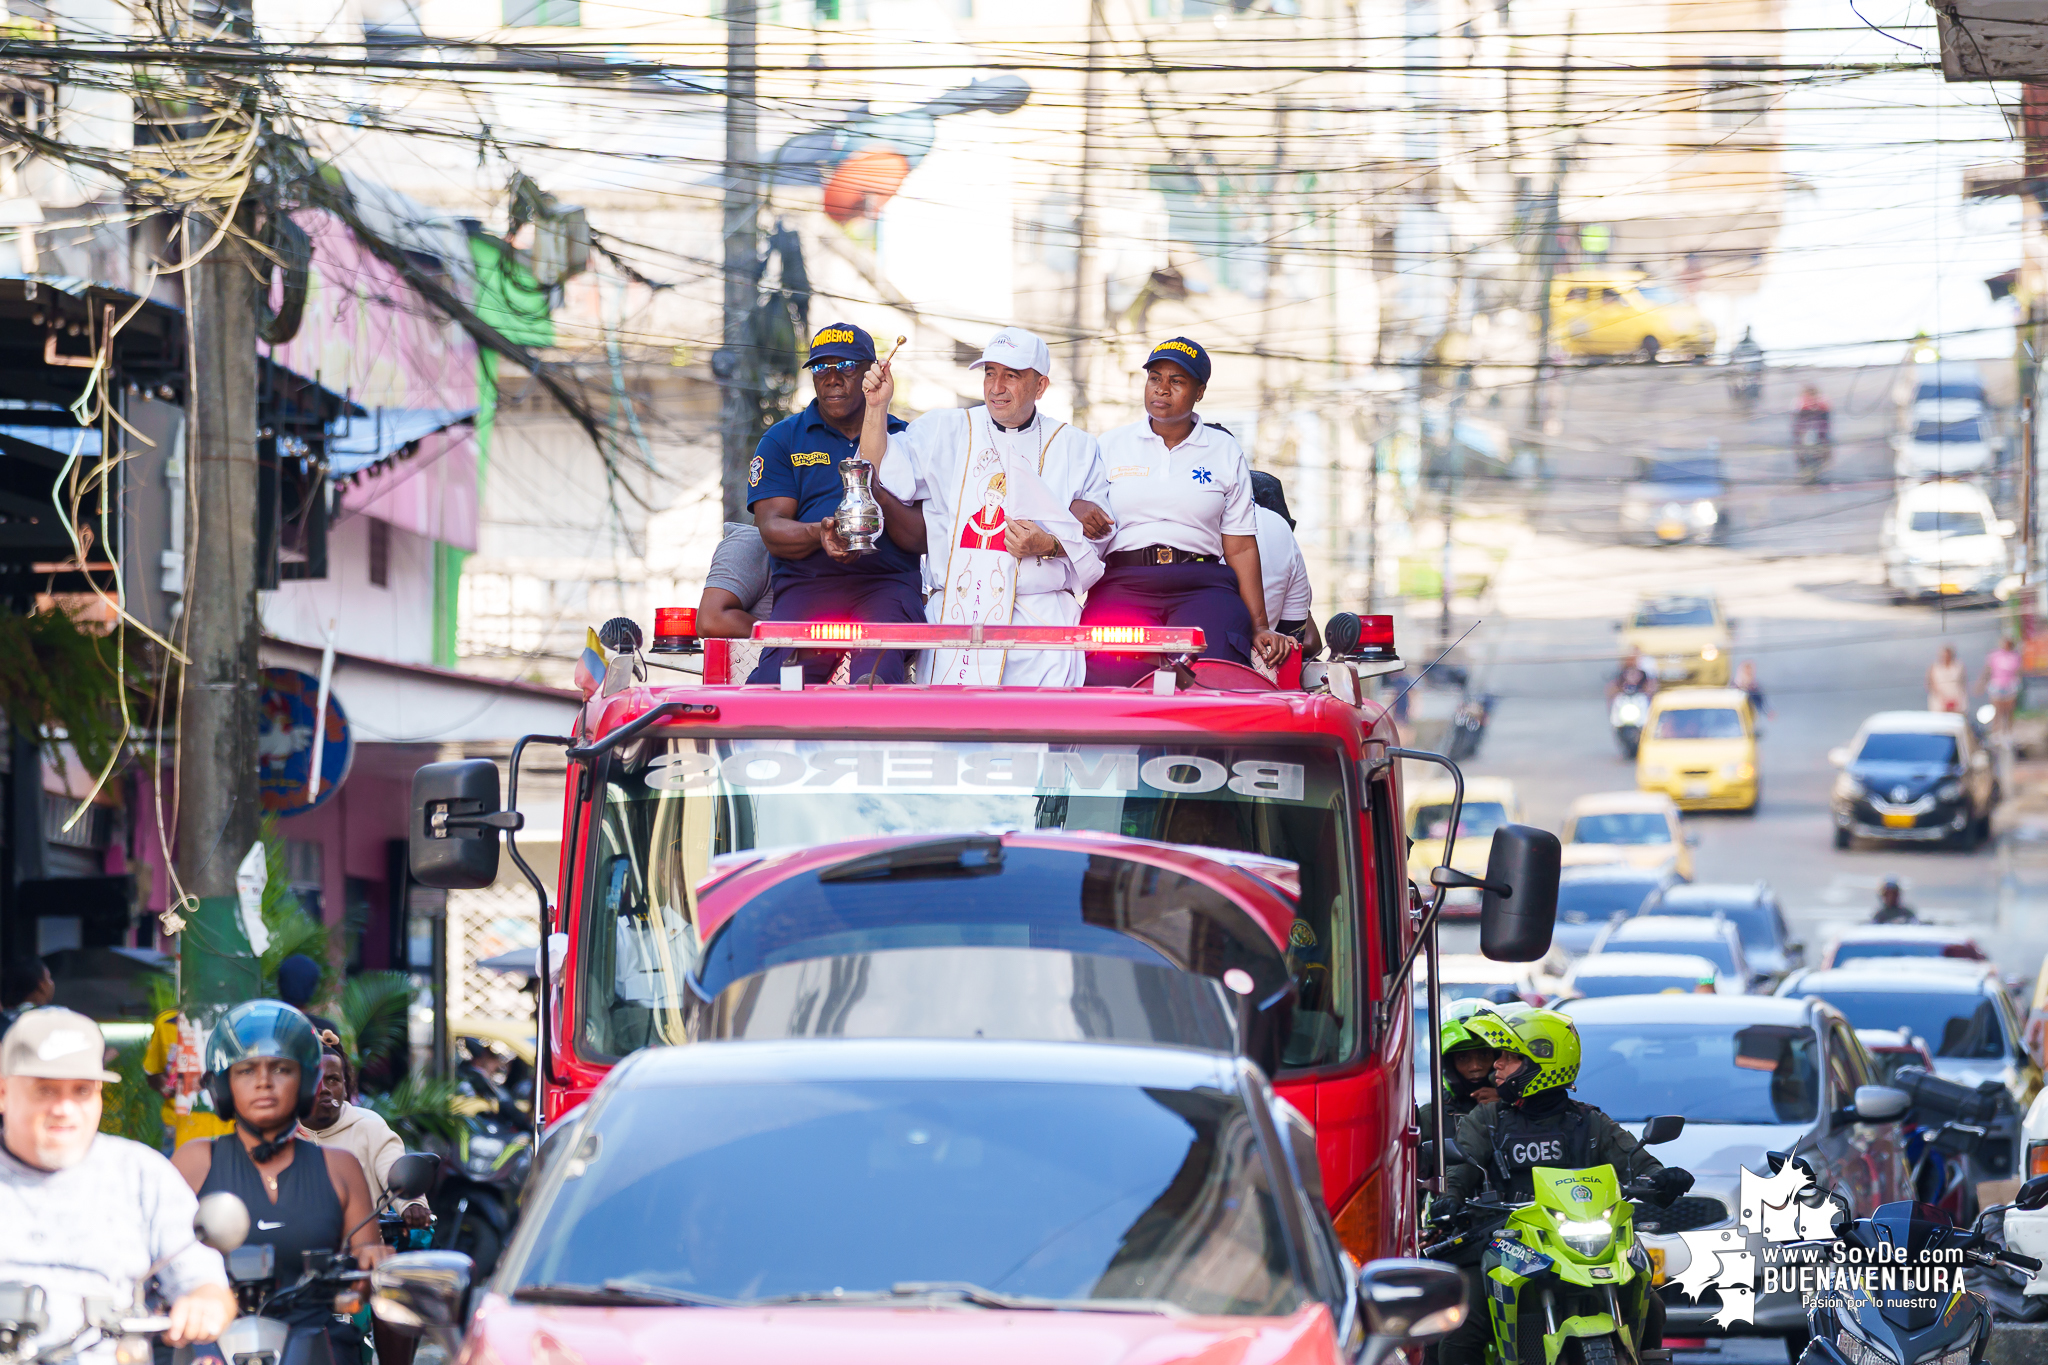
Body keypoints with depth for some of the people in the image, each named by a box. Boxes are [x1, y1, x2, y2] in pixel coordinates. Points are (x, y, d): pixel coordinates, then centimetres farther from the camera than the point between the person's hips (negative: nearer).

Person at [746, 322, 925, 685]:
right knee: (777, 681, -30)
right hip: (807, 584, 1)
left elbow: (924, 539, 6)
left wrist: (879, 498, -13)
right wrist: (820, 534, -17)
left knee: (875, 678, -35)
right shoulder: (782, 440, 18)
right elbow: (771, 529, 5)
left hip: (888, 582, 0)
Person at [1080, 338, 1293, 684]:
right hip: (1122, 587, 0)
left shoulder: (1225, 453, 15)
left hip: (1202, 590, 0)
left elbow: (1241, 548, 13)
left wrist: (1259, 628, 9)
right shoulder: (1110, 447, 16)